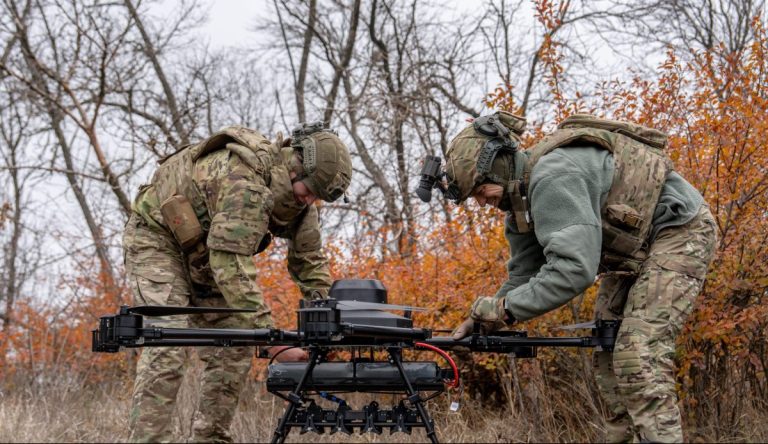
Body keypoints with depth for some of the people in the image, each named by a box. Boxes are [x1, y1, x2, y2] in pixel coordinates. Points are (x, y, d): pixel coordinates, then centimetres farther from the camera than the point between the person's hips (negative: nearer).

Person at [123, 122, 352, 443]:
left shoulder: (298, 197, -9)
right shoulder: (245, 180, -37)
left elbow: (309, 261, 0)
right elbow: (232, 266, -42)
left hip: (207, 253, 8)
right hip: (157, 237, -8)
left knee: (234, 345, 0)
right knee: (167, 345, -22)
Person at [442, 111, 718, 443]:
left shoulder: (552, 177, -31)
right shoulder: (521, 197, 2)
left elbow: (574, 268, -38)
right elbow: (524, 274, 5)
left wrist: (504, 308, -31)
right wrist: (481, 320, -9)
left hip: (679, 230, -11)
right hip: (632, 250, 11)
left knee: (639, 357, -20)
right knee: (607, 355, 9)